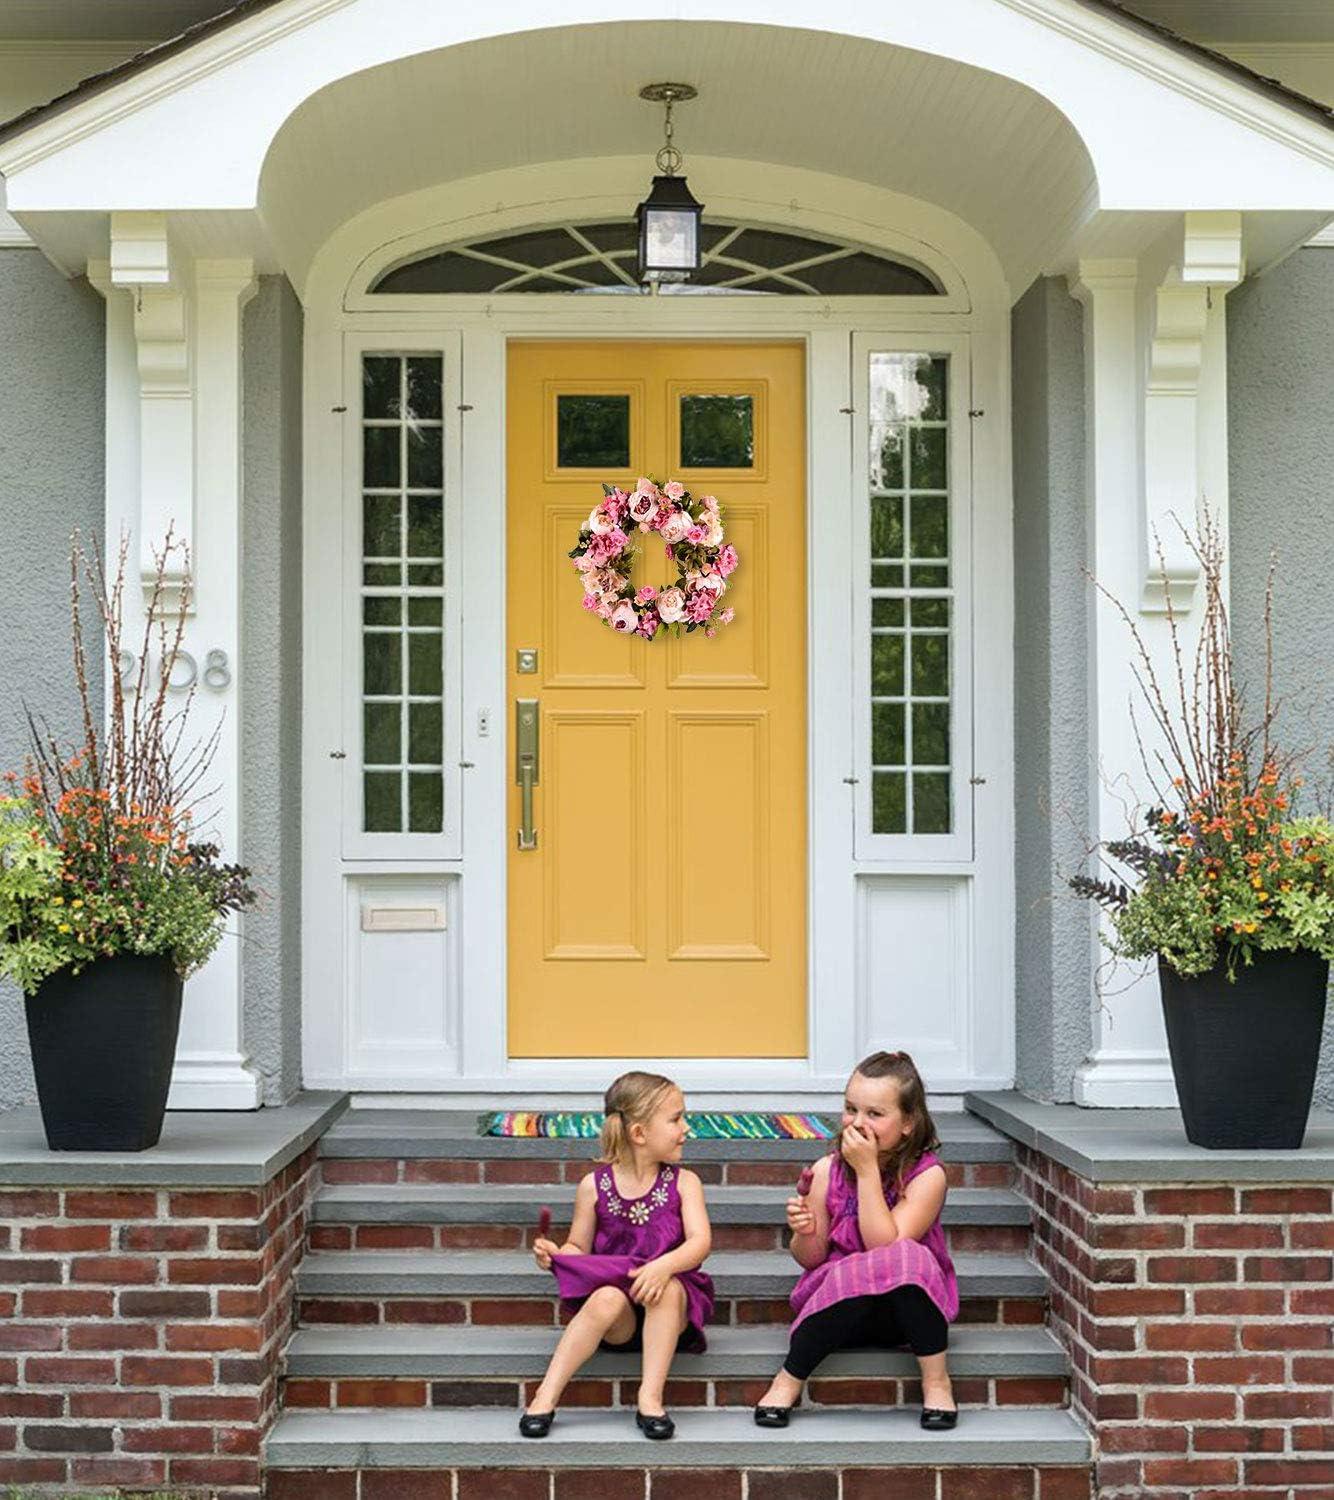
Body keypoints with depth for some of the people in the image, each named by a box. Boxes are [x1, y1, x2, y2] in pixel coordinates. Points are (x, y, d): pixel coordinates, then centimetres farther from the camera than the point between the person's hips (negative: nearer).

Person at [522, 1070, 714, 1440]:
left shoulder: (684, 1182, 2)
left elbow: (700, 1241, -13)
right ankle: (546, 1396, -30)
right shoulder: (594, 1186, 1)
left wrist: (664, 1266, -33)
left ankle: (650, 1398, -32)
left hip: (669, 1309, 0)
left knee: (669, 1288, -34)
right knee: (608, 1299, -34)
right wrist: (554, 1255, -17)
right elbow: (579, 1248, 7)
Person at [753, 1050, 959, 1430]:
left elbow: (885, 1245, -24)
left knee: (909, 1258, -34)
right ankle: (788, 1380, -15)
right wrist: (804, 1233, -20)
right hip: (838, 1304, 1)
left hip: (907, 1307, -1)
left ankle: (936, 1381, -17)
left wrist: (868, 1171, -25)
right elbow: (811, 1259, 3)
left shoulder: (926, 1175, -13)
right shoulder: (827, 1171, -4)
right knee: (851, 1276, -34)